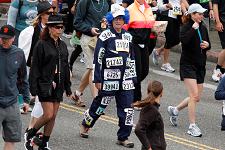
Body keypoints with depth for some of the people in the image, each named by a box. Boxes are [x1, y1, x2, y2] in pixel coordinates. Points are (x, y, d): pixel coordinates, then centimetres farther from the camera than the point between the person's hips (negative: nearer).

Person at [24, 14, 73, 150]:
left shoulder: (63, 46, 11)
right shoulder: (42, 45, -8)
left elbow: (66, 68, 17)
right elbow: (35, 68, -10)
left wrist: (68, 88, 16)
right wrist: (33, 89, -14)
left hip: (58, 85, 6)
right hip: (45, 85, -6)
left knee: (53, 116, 5)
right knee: (48, 115, -11)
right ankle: (29, 135, 10)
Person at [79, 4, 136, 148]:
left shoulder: (128, 37, 14)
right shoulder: (105, 36, -4)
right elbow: (98, 58, -6)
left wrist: (133, 77, 17)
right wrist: (97, 79, -9)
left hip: (125, 79, 5)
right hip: (109, 78, -5)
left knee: (127, 108, 0)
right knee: (101, 103, 5)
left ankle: (123, 137, 8)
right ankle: (86, 124, 31)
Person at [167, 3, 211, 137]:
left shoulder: (203, 28, 9)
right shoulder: (187, 27, -11)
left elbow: (208, 45, 19)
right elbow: (184, 40, -31)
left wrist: (207, 45, -3)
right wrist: (193, 28, -25)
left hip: (200, 66, 7)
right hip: (188, 65, -7)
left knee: (197, 98, 10)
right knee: (194, 95, -14)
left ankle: (175, 110, 33)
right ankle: (192, 126, -7)